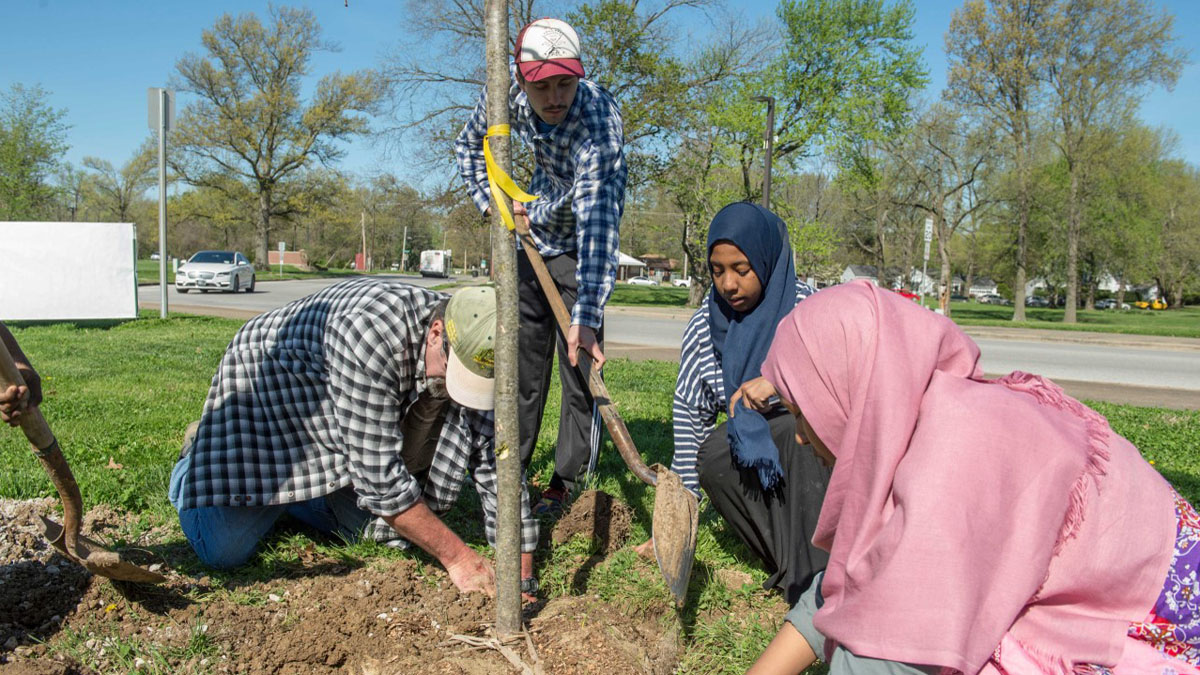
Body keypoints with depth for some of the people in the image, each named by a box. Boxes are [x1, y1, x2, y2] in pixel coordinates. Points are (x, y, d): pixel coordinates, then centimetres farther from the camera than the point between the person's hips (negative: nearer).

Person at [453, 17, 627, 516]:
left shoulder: (598, 120, -35)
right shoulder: (506, 87, -18)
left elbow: (597, 222, -45)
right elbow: (469, 145, 4)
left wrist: (585, 317, -52)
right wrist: (493, 204, -8)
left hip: (581, 247, -5)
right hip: (534, 234, 5)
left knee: (579, 364, -9)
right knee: (521, 355, 11)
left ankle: (567, 482, 4)